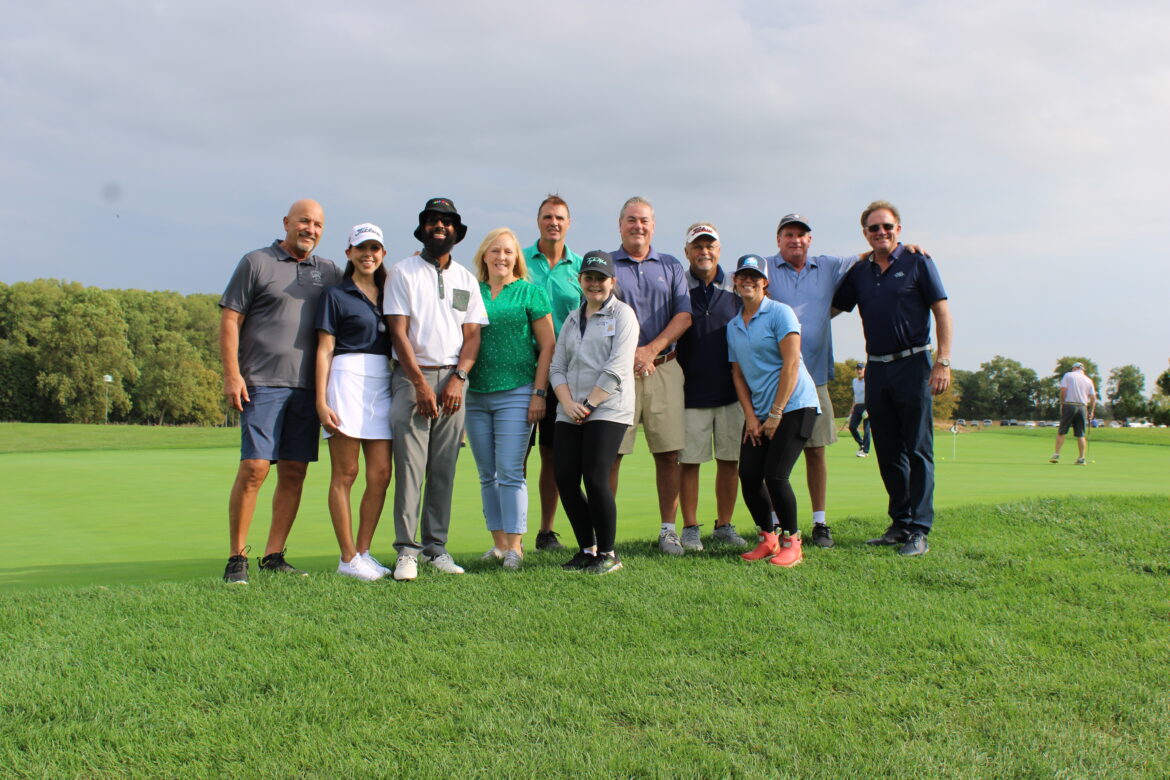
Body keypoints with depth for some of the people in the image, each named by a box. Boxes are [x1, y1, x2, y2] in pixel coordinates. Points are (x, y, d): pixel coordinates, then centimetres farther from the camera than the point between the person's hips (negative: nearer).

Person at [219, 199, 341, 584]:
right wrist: (231, 374, -10)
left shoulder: (328, 271, 16)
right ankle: (236, 558, 1)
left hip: (307, 387, 5)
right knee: (253, 469, -9)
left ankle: (274, 555, 13)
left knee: (294, 473, 4)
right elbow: (229, 320, -1)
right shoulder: (256, 262, 4)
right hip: (262, 384, -4)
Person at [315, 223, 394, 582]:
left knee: (380, 474, 1)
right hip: (347, 380, -5)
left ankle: (363, 551, 12)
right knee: (345, 474, -3)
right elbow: (324, 350, -1)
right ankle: (347, 558, 3)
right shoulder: (335, 295, 4)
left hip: (382, 384, 5)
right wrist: (321, 401, -9)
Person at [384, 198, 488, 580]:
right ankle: (406, 550, -6)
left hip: (453, 379, 3)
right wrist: (420, 383, -12)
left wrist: (458, 378, -6)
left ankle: (436, 546, 8)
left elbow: (472, 334, 10)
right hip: (412, 376, -3)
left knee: (444, 468, 3)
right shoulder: (403, 272, 4)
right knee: (410, 465, -9)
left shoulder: (466, 279, 15)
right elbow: (398, 332, -3)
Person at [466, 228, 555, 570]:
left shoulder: (529, 292, 2)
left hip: (515, 393, -4)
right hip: (475, 395, 4)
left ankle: (514, 544, 1)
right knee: (487, 474, 8)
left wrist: (539, 393, -7)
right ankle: (498, 542, 17)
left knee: (510, 472, -6)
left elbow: (548, 346, -1)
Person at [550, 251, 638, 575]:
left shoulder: (622, 314, 1)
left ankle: (608, 553, 3)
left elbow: (617, 369, -10)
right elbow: (557, 366, 13)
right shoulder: (572, 319, 18)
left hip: (608, 411, -6)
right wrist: (568, 403, -5)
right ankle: (587, 549, 15)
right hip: (569, 412, 6)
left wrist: (588, 404, -12)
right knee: (565, 479, 0)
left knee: (595, 478, -13)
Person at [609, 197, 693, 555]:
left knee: (668, 453, 1)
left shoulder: (671, 267, 16)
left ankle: (668, 529, 10)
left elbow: (684, 314, 5)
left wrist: (651, 350, -8)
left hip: (664, 367, 2)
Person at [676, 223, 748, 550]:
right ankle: (690, 528, 10)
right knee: (689, 460, 0)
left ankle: (724, 525, 18)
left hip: (730, 390, 2)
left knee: (730, 459, 6)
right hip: (690, 391, -2)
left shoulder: (735, 288, 8)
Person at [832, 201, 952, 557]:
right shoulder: (858, 271, 12)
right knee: (888, 452, 8)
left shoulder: (917, 262, 0)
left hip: (913, 364, -5)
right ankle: (900, 523, 17)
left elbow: (942, 311, -3)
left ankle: (919, 530, -3)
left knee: (918, 450, -5)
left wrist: (943, 361, -12)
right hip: (876, 368, 5)